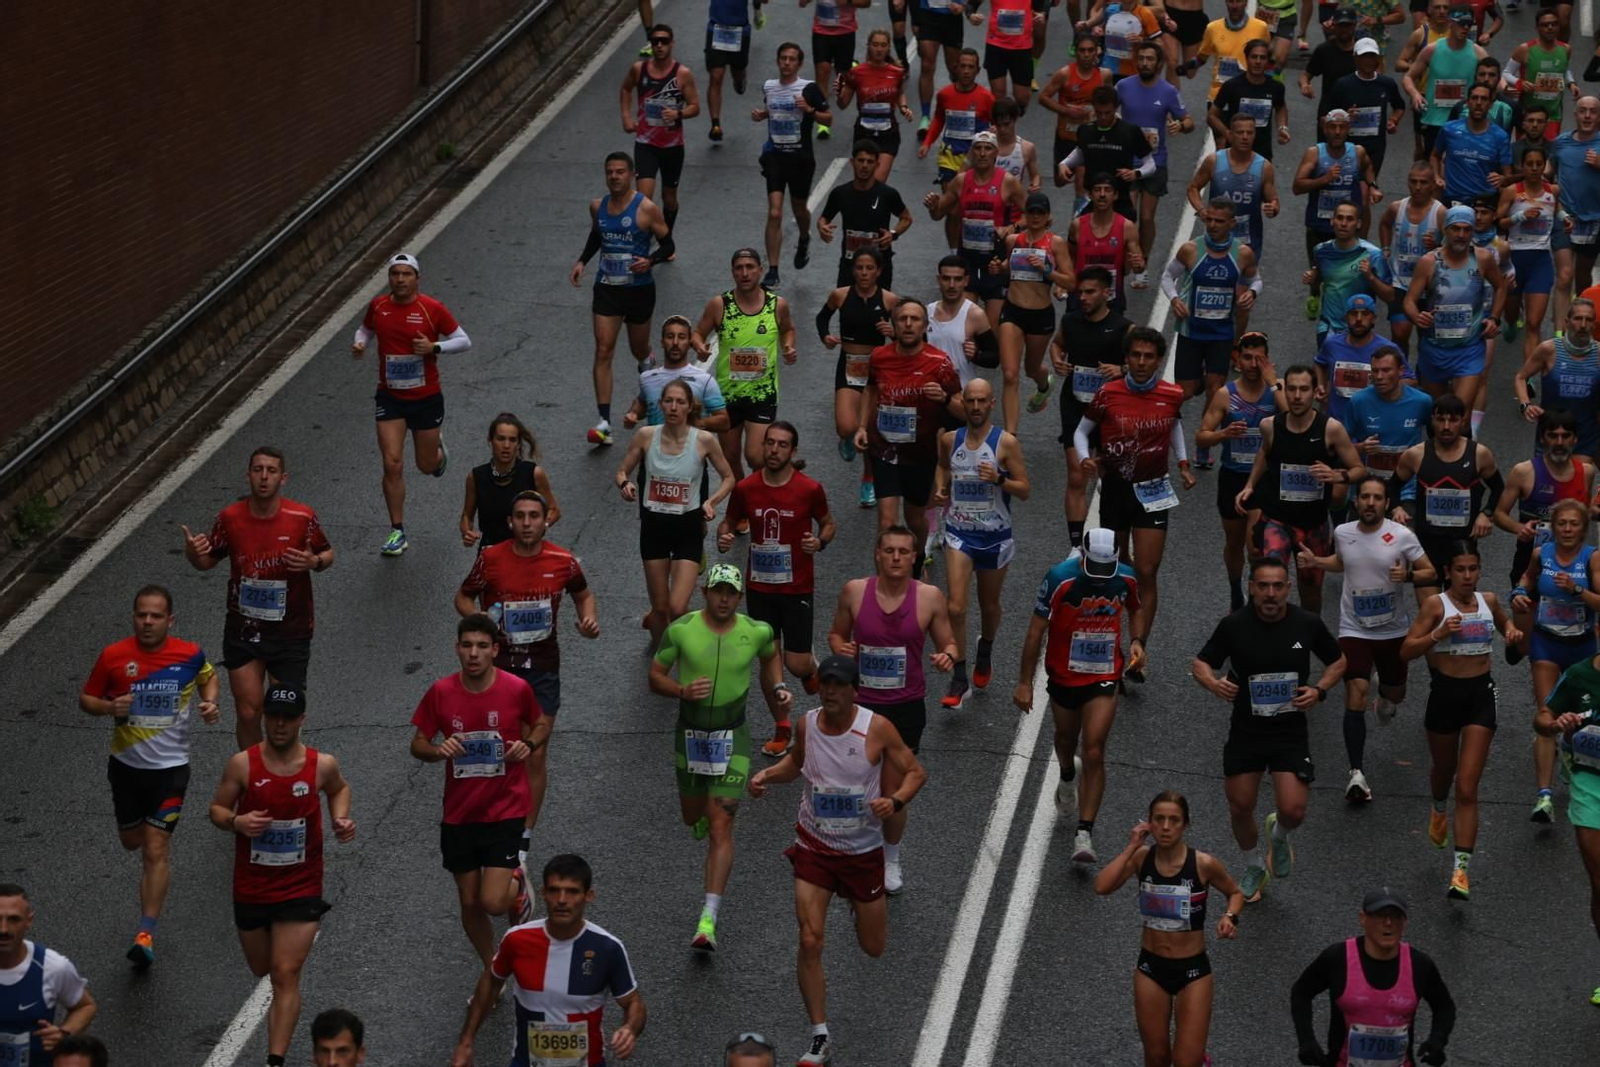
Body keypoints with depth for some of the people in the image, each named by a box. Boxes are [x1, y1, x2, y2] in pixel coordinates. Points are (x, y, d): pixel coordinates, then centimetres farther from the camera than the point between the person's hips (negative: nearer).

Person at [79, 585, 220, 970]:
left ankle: (146, 934, -10)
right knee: (132, 841, 19)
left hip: (170, 767, -2)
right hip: (126, 765, 2)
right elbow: (86, 698, 2)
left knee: (156, 851, -9)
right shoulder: (114, 656, -10)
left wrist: (209, 704, -6)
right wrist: (110, 707, -20)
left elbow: (208, 677, 14)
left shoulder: (190, 655, -9)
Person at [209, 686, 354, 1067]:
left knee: (286, 976, -10)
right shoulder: (242, 764, -11)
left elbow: (338, 789, 16)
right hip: (251, 888, 2)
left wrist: (341, 820, -4)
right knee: (263, 970, 21)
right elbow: (217, 809, -1)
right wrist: (236, 822, -23)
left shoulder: (322, 764, -8)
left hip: (301, 888, -2)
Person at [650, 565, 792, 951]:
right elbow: (655, 676, -3)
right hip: (689, 734, 2)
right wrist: (683, 691, -22)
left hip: (732, 739, -2)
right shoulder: (681, 630, -11)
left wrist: (779, 688, 2)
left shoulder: (755, 631, -8)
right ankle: (704, 810, 61)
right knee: (693, 816, 20)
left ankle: (708, 920, -14)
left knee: (721, 829, -10)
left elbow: (771, 654, 17)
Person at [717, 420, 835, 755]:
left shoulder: (810, 489, -10)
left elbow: (828, 523, 6)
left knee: (797, 664, -4)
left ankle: (811, 669, 34)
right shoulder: (745, 489, -4)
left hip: (797, 589, -2)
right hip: (760, 587, 2)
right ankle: (782, 729, 21)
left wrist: (820, 542, -16)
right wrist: (723, 538, -11)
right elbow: (728, 522, 11)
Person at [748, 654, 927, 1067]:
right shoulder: (807, 725, -6)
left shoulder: (877, 728, -16)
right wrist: (768, 774, -4)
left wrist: (895, 801, -27)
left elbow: (916, 773, -7)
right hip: (815, 848, 1)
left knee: (873, 947, 13)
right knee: (809, 942, -13)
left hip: (864, 851, -1)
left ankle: (861, 904, 52)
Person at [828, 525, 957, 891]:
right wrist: (840, 649, -14)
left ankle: (891, 860, 30)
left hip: (906, 707, -1)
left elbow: (948, 642, 4)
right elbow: (836, 634, 9)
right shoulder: (854, 591, -6)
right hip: (860, 705, 1)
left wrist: (947, 656, -19)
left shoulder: (930, 597, -8)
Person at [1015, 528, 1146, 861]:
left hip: (1104, 677, 0)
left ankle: (1084, 834, -8)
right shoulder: (1060, 578, -20)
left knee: (1094, 754, -10)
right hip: (1063, 674, 0)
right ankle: (1067, 780, 60)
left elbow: (1137, 608, 13)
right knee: (1066, 739, 24)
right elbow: (1036, 630, -12)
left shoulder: (1126, 578, -11)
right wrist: (1025, 682, -10)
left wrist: (1137, 641, -7)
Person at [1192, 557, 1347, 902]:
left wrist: (1319, 690, -11)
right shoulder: (1234, 625, -11)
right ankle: (1254, 867, 37)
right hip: (1245, 731, 1)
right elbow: (1201, 664, 0)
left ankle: (1279, 834, 26)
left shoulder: (1307, 624, -8)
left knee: (1294, 811, -12)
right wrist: (1214, 684, -23)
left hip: (1291, 733, -1)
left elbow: (1338, 661, 8)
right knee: (1240, 809, 8)